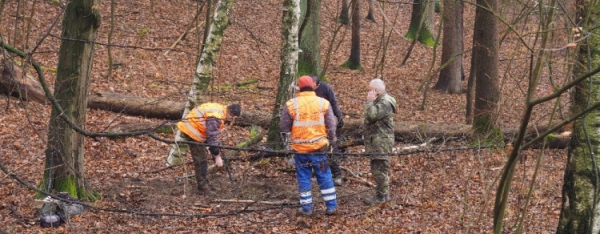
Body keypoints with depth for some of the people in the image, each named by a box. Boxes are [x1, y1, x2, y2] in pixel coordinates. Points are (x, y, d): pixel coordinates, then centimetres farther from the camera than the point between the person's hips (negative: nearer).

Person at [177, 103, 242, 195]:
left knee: (203, 158, 16)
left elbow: (213, 134, 15)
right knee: (201, 159, -8)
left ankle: (203, 184, 26)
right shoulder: (215, 117, -29)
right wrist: (217, 156, -22)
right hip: (191, 131, -11)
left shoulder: (220, 111, 4)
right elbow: (212, 137, -28)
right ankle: (203, 186, -2)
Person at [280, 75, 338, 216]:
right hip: (319, 147, 1)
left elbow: (284, 126, -2)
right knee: (324, 177, 10)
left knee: (303, 178, 10)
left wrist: (289, 136, 18)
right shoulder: (323, 103, -3)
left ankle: (306, 208, 13)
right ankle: (331, 206, 11)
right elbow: (331, 125, 1)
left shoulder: (291, 105, -7)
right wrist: (332, 140, 16)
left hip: (300, 148, -1)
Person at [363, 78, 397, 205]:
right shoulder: (379, 101, 17)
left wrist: (369, 101, -19)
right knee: (377, 169, 16)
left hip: (381, 142, -11)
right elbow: (371, 116, 24)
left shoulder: (385, 103, -17)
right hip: (376, 141, 11)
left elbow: (371, 115, -28)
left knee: (380, 168, -8)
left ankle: (381, 196, -4)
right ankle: (383, 193, 24)